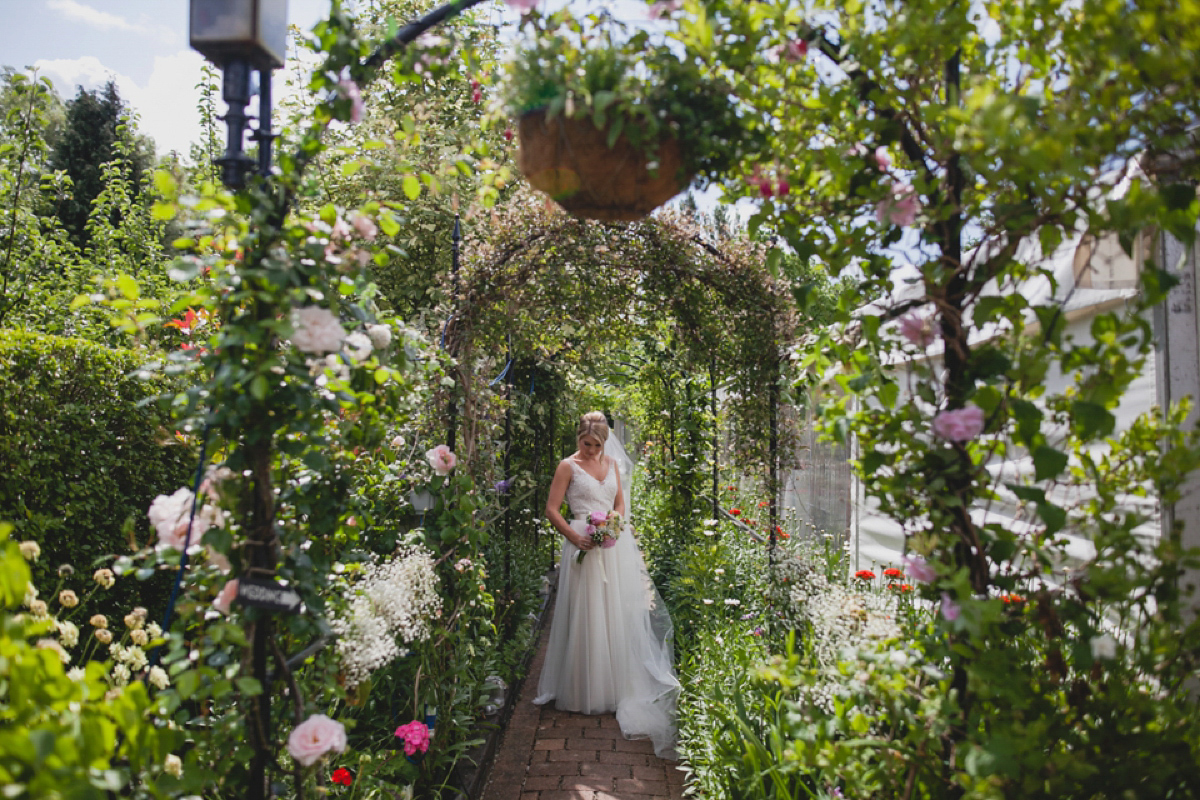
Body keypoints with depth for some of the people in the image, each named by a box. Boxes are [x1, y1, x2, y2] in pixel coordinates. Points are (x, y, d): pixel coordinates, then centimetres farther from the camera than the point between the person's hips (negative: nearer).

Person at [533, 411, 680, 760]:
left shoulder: (612, 463, 12)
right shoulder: (568, 466, -2)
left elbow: (621, 503, 14)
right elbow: (552, 509, -5)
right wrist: (574, 537, -17)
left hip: (616, 545, 5)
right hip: (584, 546, -4)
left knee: (618, 612, 8)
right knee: (586, 617, -1)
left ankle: (618, 685, 23)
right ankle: (586, 690, 13)